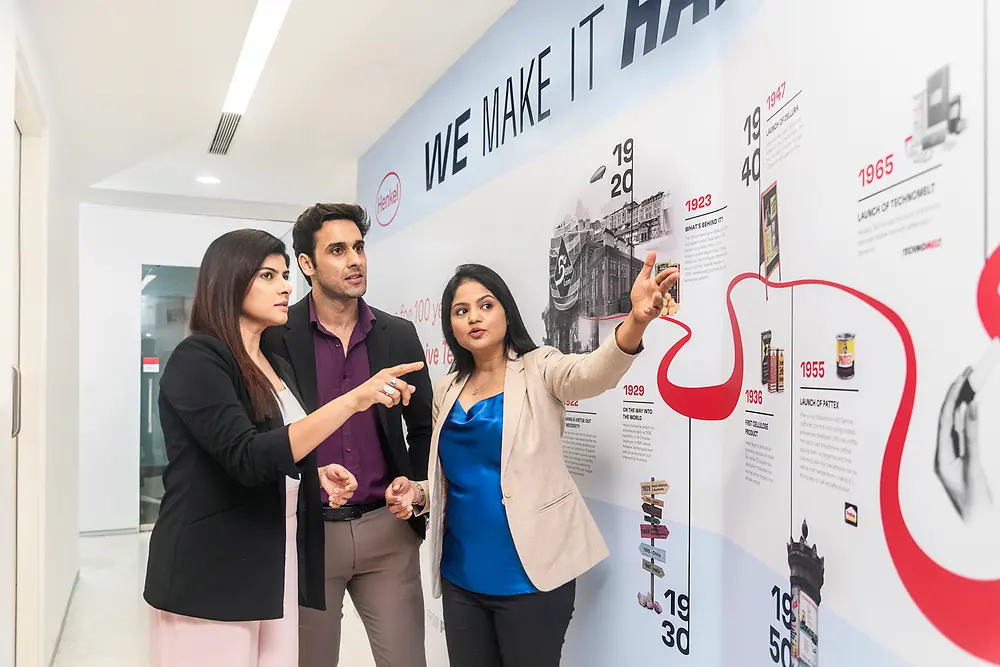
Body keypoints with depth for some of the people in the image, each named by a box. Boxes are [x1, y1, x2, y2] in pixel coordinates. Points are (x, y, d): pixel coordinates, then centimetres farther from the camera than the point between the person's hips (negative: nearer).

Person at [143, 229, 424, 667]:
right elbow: (247, 460, -25)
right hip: (209, 576, -7)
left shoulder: (276, 367, 12)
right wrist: (356, 398, -29)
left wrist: (316, 473, 1)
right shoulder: (197, 359, -12)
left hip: (274, 571, 7)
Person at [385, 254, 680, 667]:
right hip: (461, 575, 5)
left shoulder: (538, 370, -6)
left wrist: (636, 322, -47)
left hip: (530, 574, -4)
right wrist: (418, 494, -4)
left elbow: (592, 373, -28)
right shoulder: (446, 389, 8)